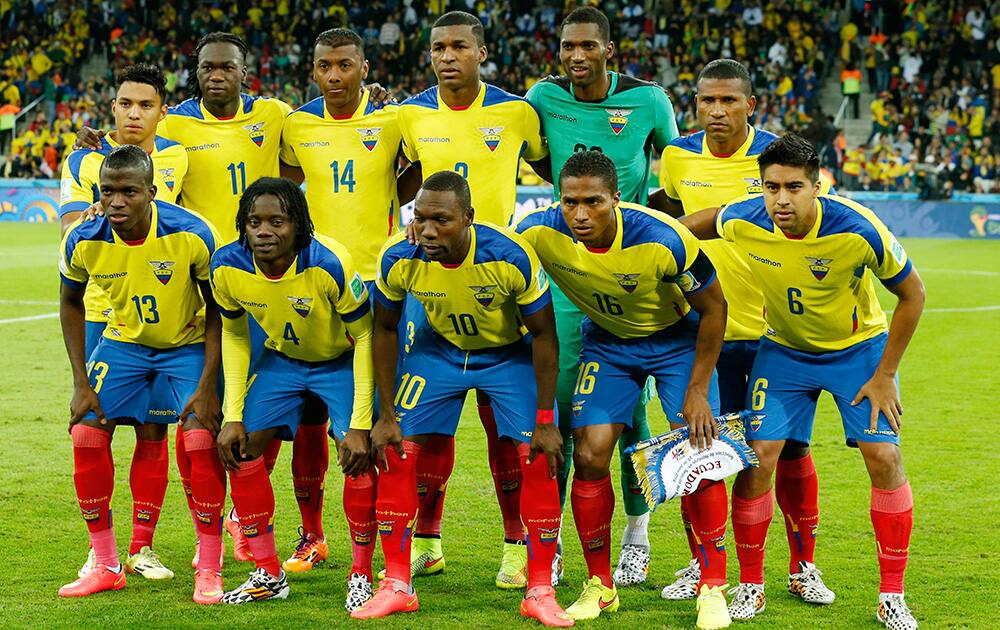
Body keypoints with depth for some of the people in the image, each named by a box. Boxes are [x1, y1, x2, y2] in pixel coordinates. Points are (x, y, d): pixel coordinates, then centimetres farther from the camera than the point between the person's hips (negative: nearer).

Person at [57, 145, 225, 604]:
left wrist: (207, 385, -19)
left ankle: (209, 571, -5)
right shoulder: (83, 242, -20)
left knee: (200, 440, -19)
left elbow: (217, 309, -14)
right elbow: (71, 303, 1)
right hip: (124, 341, 3)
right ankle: (106, 567, 6)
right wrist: (80, 382, -4)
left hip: (188, 344, -3)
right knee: (86, 435, -9)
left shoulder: (191, 234, -28)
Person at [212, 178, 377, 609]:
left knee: (359, 457, -20)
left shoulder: (329, 264, -34)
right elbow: (234, 335, -2)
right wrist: (233, 416, -7)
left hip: (342, 362, -4)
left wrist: (361, 425, -25)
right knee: (241, 449, -5)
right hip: (281, 359, 4)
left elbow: (364, 335, -22)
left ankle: (361, 577, -2)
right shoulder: (227, 267, -22)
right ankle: (268, 574, 8)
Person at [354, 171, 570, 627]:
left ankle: (540, 593, 0)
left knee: (537, 460, -13)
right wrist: (386, 415, -6)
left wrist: (546, 421, -17)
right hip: (438, 349, 2)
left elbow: (544, 334, -19)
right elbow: (385, 329, -6)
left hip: (509, 354, -2)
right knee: (396, 453, -8)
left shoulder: (510, 257, -33)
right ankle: (396, 586, 5)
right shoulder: (399, 259, -25)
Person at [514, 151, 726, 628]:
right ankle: (600, 585, 8)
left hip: (678, 338, -3)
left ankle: (711, 589, 1)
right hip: (607, 340, 3)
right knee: (589, 457, -8)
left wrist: (697, 392, -17)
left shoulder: (662, 239, -33)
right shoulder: (542, 231, -26)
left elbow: (713, 307, -19)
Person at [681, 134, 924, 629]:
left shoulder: (858, 230, -31)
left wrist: (884, 376, -12)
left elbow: (912, 294, -16)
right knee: (757, 458, -10)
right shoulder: (742, 222, -23)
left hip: (859, 347, -2)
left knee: (884, 458, -13)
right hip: (784, 350, 2)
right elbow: (702, 221, 4)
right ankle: (750, 585, 10)